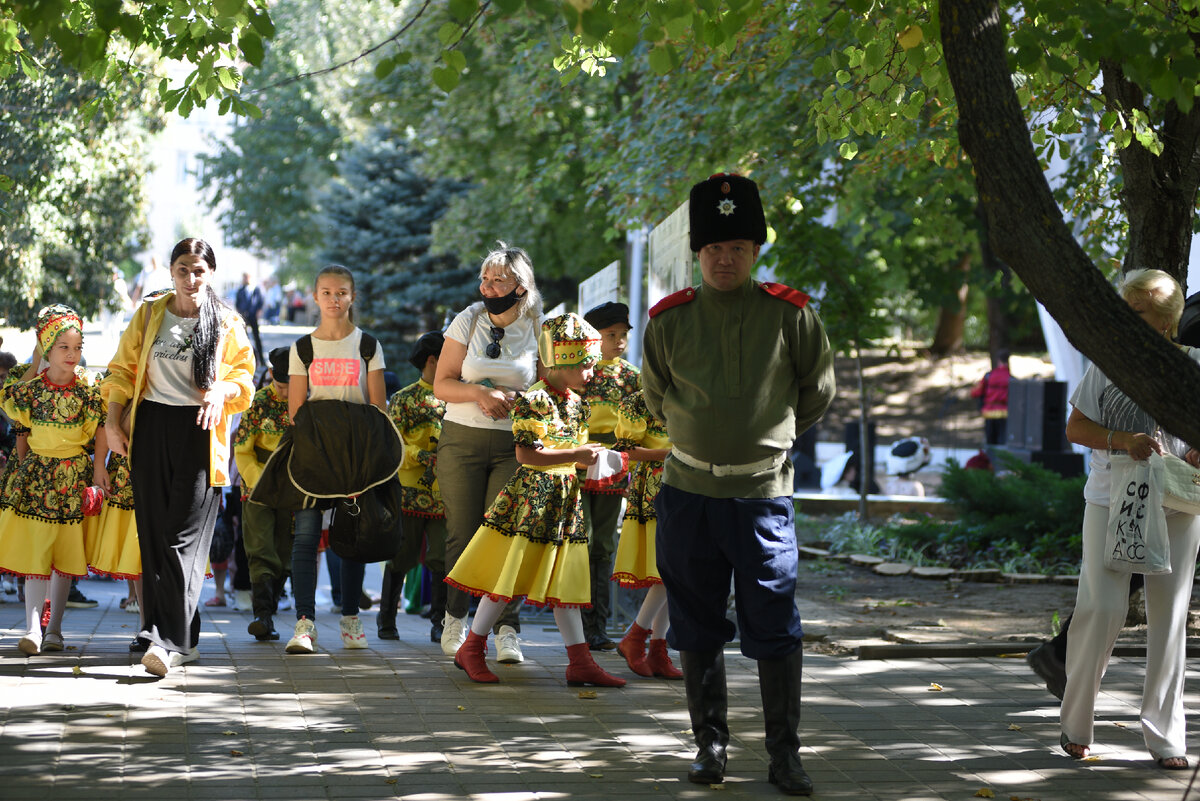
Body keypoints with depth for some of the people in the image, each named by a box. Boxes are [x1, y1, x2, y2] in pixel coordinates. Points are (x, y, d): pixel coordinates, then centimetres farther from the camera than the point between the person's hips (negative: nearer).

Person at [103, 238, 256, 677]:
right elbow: (123, 370, 13)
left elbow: (243, 377, 6)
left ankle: (168, 640, -17)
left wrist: (222, 390, -16)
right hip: (151, 430, 3)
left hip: (200, 433, -3)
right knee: (153, 536, 1)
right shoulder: (149, 315, 11)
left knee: (185, 538, -12)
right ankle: (184, 638, 10)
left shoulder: (227, 323, 6)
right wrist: (112, 420, 2)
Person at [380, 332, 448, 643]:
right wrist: (424, 457, -19)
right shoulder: (404, 399, 2)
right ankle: (386, 620, 15)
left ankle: (439, 623, 5)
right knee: (401, 558, 3)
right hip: (411, 493, -3)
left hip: (445, 495, 3)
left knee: (443, 559, -3)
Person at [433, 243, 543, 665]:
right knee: (462, 533, 1)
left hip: (514, 444, -1)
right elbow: (442, 384, 2)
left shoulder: (537, 329, 2)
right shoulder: (467, 321, 3)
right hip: (462, 439, 1)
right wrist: (479, 393, -16)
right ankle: (455, 617, 20)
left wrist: (513, 399, -12)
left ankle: (507, 630, -5)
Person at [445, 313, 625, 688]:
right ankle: (471, 649, 10)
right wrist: (576, 456, -21)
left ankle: (581, 661, 5)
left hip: (565, 498, 8)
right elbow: (526, 454, -21)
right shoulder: (534, 399, -15)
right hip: (532, 495, -8)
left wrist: (593, 455, 3)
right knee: (510, 575, -3)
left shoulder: (577, 403, 12)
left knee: (564, 580, 7)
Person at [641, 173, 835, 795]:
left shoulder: (790, 314, -3)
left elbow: (817, 393, 11)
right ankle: (710, 745, 19)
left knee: (774, 631, -2)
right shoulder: (669, 319, 0)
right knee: (697, 629, 8)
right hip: (688, 493, 2)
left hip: (762, 493, -2)